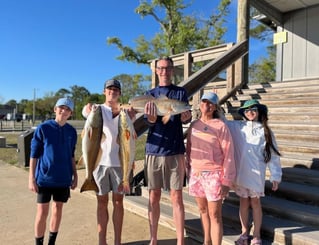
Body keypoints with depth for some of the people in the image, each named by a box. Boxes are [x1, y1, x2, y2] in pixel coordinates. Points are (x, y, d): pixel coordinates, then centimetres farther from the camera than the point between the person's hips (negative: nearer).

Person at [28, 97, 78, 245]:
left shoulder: (72, 132, 4)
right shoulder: (43, 128, -8)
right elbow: (34, 154, -6)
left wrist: (75, 175, 9)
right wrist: (31, 178, -8)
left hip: (63, 178, 4)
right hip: (45, 178, -3)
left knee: (57, 210, 14)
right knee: (42, 212, 3)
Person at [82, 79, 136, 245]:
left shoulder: (125, 110, 5)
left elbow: (130, 119, -16)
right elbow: (86, 112, -18)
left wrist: (131, 116, -39)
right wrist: (88, 110, -42)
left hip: (119, 161, 0)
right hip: (100, 160, 0)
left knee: (118, 201, 8)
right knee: (102, 201, 9)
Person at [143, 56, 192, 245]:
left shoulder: (181, 92, 6)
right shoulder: (150, 94, 9)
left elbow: (186, 119, -3)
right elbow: (149, 122, -4)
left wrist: (186, 117, -28)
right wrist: (152, 116, -28)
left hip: (175, 150, -1)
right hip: (154, 150, 2)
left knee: (177, 197, 1)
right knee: (154, 197, 8)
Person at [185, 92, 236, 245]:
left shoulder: (220, 126, -9)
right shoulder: (193, 125, 5)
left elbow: (228, 154, -10)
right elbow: (189, 150, 10)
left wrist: (227, 180, -12)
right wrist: (188, 172, 10)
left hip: (213, 174, -5)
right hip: (196, 174, 5)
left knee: (215, 215, 1)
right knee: (203, 210, 19)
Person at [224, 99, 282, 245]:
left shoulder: (265, 131, 0)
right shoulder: (237, 127, 2)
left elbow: (273, 155, 1)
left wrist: (275, 176, -1)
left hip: (256, 173, -1)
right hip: (240, 172, 1)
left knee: (255, 203, 9)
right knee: (243, 202, 12)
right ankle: (244, 233, 28)